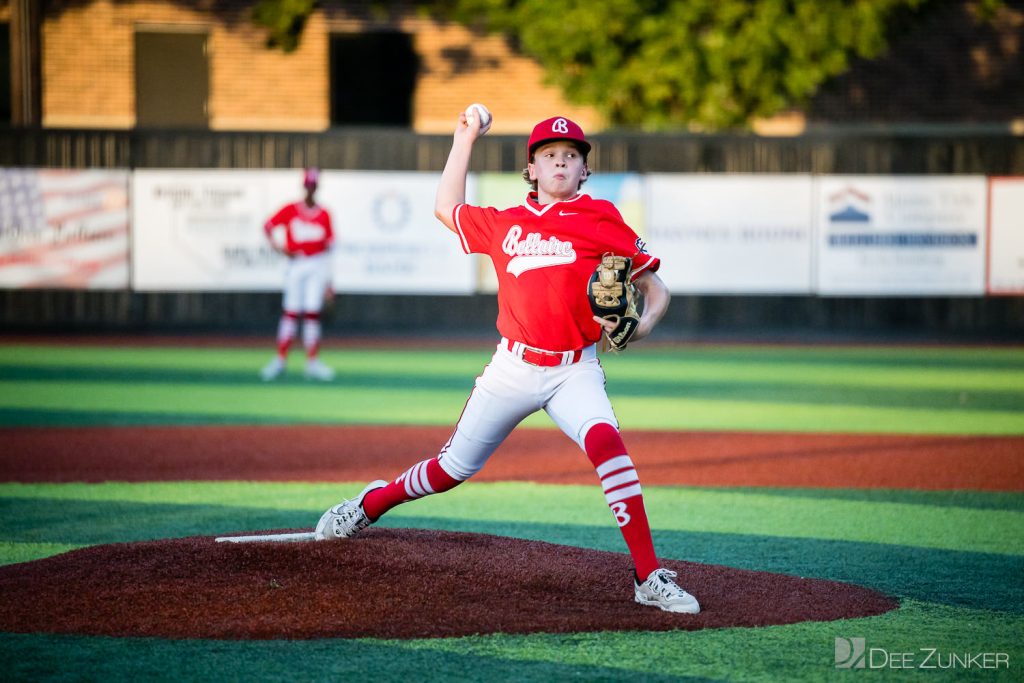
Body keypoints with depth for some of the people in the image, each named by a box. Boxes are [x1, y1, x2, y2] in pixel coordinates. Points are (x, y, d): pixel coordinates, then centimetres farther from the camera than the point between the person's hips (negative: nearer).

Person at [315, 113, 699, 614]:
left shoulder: (601, 220, -1)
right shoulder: (505, 224, 9)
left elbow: (656, 290, -1)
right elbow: (447, 208, 28)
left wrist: (641, 326, -21)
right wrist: (464, 140, 26)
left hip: (575, 370, -3)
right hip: (513, 367, 3)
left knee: (604, 440, -31)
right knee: (453, 469, 11)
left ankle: (649, 579, -30)